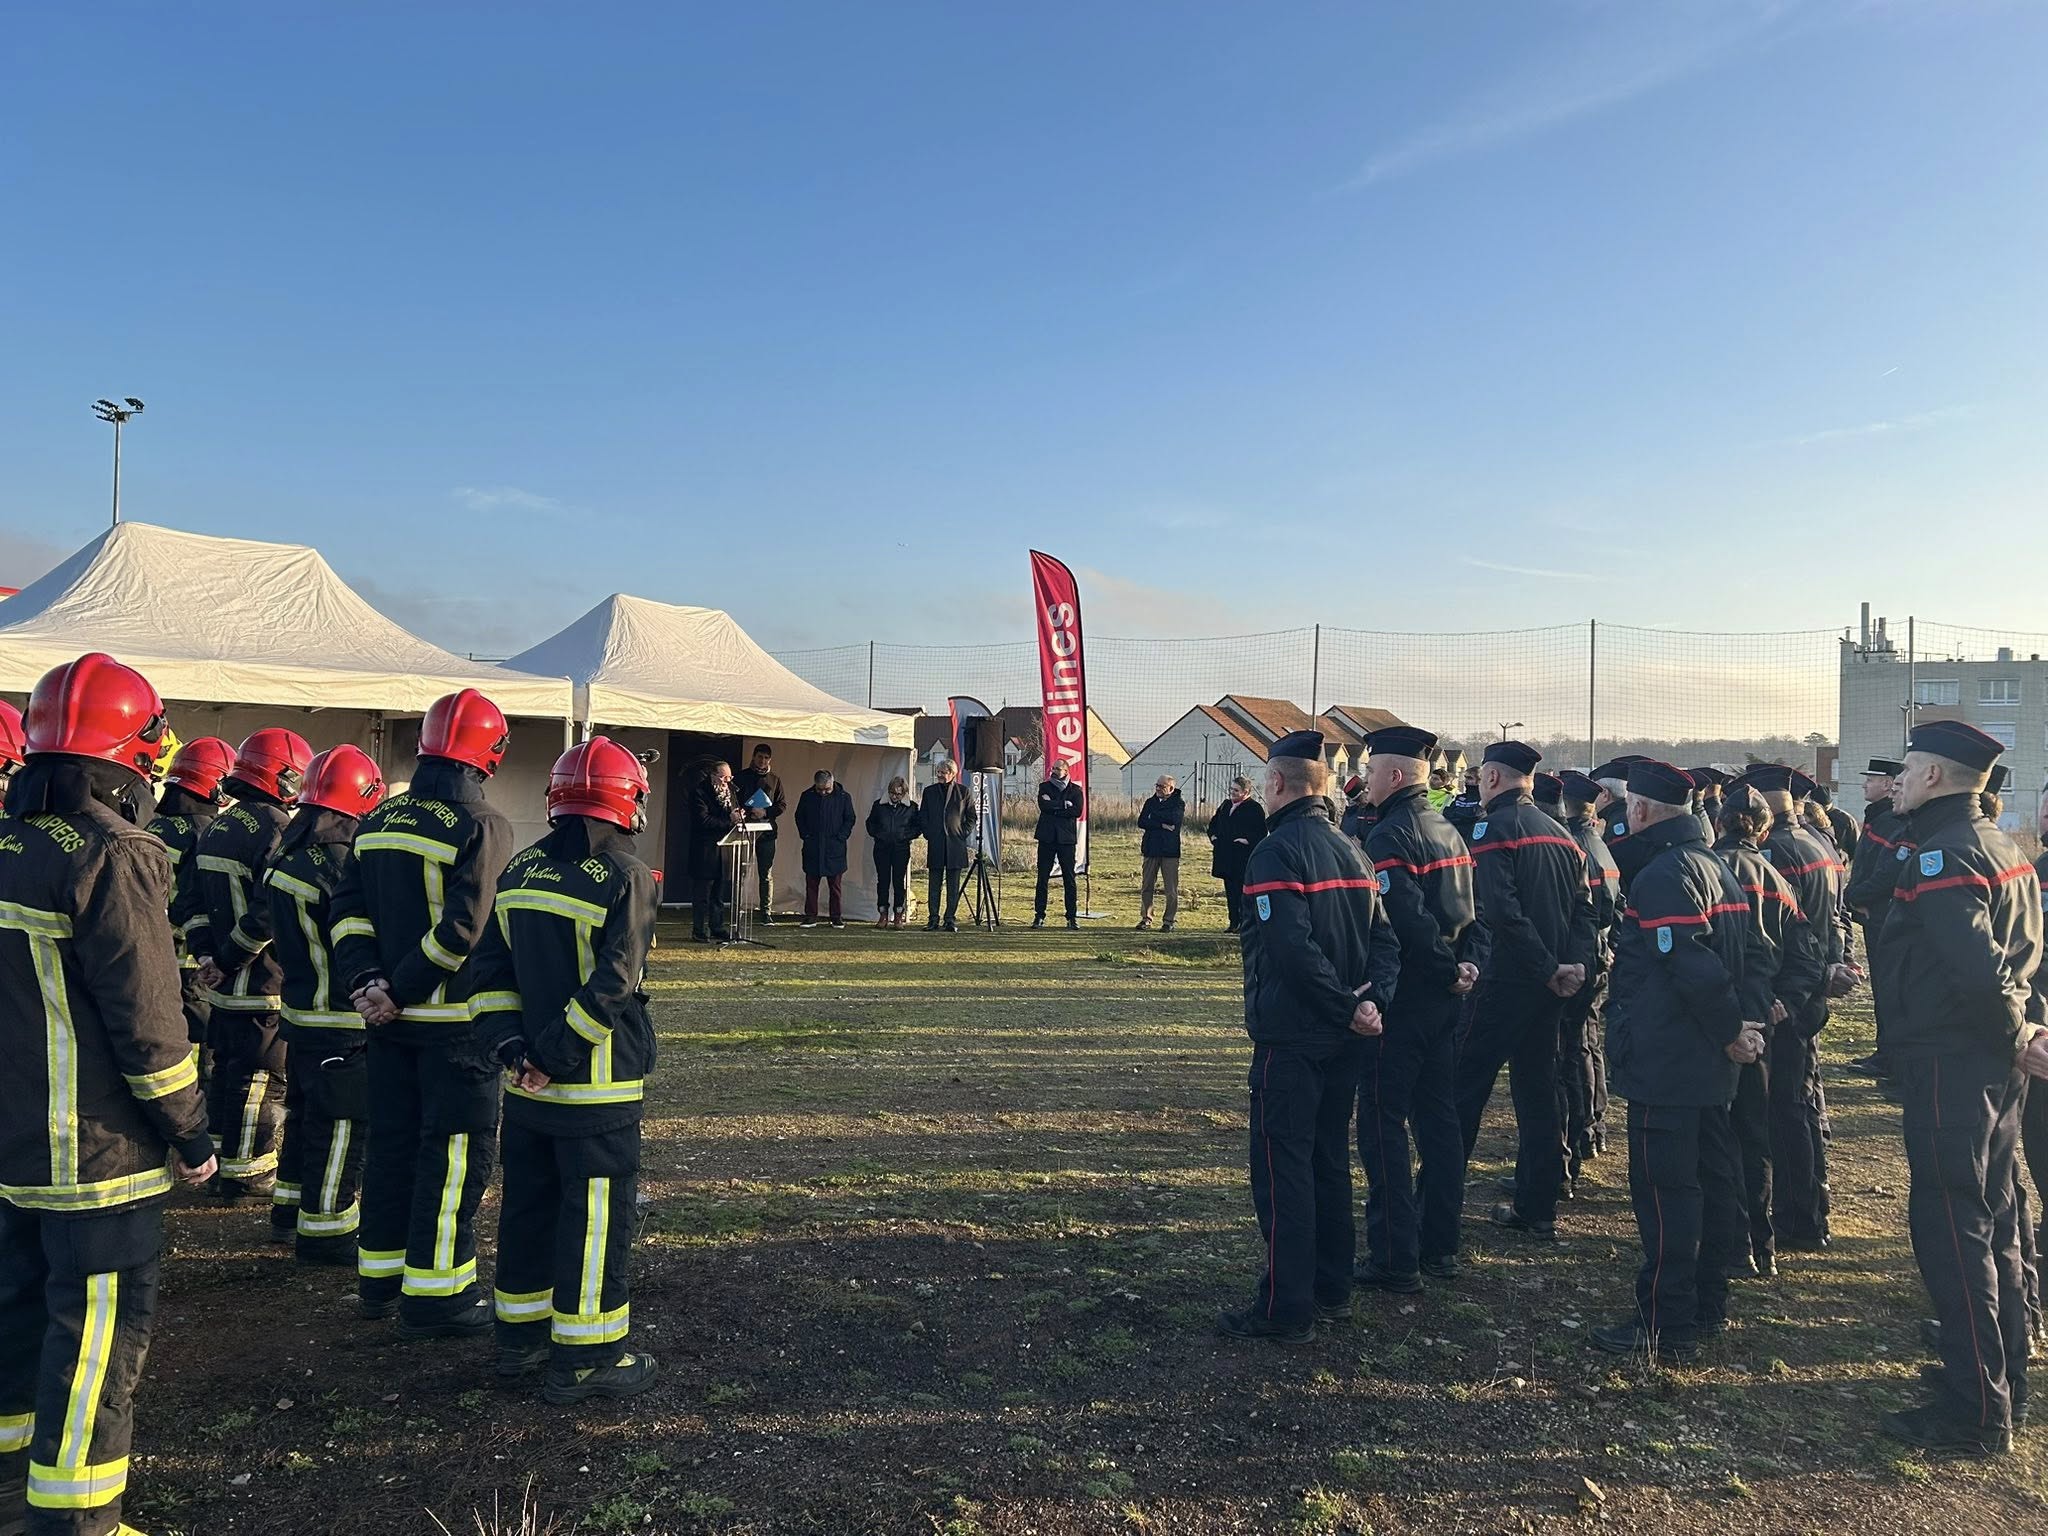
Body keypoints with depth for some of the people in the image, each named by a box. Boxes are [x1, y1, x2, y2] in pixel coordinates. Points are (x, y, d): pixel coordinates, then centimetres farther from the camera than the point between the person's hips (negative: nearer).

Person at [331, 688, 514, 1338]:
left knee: (391, 1142, 17)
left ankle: (379, 1281, 29)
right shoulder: (482, 827, -14)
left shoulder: (378, 821, 8)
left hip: (393, 1017, 7)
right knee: (455, 1151, 2)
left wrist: (367, 980, -4)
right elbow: (459, 930, -21)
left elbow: (348, 909, 4)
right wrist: (398, 991, -14)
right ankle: (434, 1296, 8)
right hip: (455, 1020, -7)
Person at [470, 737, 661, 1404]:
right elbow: (612, 985, -20)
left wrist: (510, 1045, -2)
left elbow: (491, 966, 4)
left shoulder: (518, 870, 7)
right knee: (597, 1218, 3)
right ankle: (583, 1358, 12)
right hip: (597, 1086, -7)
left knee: (529, 1206, 18)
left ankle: (520, 1337, 31)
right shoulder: (625, 878, -14)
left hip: (526, 1086, 7)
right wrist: (559, 1055, -15)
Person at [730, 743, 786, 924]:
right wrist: (748, 813, -14)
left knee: (766, 874, 4)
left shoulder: (775, 779, 12)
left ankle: (766, 910, 9)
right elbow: (732, 801, 1)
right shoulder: (741, 776, 6)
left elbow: (782, 804, 7)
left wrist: (765, 812, -9)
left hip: (766, 830, 2)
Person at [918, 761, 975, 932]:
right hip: (935, 845, 2)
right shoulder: (929, 791, 11)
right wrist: (928, 834, 2)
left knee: (953, 885, 2)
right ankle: (933, 920, 7)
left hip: (956, 845, -2)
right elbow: (922, 816, 14)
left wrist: (963, 835, -2)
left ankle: (951, 920, 7)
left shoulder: (964, 792, 5)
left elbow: (972, 817, 8)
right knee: (934, 884, 2)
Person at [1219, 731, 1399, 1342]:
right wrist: (1370, 1000, -6)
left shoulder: (1277, 851, -15)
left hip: (1290, 1038, -8)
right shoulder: (1350, 851, 12)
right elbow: (1384, 940, 8)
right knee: (1330, 1159, 17)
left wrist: (1347, 1006, -18)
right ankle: (1331, 1291, 27)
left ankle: (1285, 1308, 4)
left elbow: (1294, 948, -25)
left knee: (1282, 1166, -1)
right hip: (1344, 1039, 8)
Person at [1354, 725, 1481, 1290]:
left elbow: (1408, 922, -26)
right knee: (1438, 1118, 15)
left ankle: (1394, 1260, 4)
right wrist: (1469, 964, -1)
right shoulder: (1449, 831, 12)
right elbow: (1469, 914, 12)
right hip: (1442, 1005, 9)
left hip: (1399, 1005, -9)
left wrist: (1450, 972, -14)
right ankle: (1441, 1248, 25)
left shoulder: (1389, 837, -17)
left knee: (1383, 1126, -1)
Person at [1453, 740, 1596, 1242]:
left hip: (1504, 981, -7)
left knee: (1466, 1088, 0)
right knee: (1537, 1091, 14)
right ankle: (1537, 1210, 20)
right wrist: (1574, 965, -1)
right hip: (1549, 989, 7)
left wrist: (1549, 968, -17)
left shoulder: (1493, 827, -11)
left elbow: (1500, 911, -23)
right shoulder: (1558, 832, 14)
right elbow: (1584, 905, 9)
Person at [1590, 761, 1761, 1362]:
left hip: (1665, 1061, -10)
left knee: (1664, 1188, -5)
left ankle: (1667, 1326, 1)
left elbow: (1693, 968, -25)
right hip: (1710, 1064, 10)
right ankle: (1709, 1303, 28)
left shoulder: (1664, 874, -18)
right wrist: (1743, 1025, 7)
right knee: (1713, 1178, 16)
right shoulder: (1714, 866, 14)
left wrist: (1730, 1030, -13)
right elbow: (1746, 950, 15)